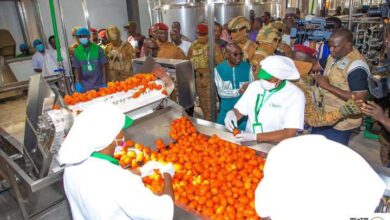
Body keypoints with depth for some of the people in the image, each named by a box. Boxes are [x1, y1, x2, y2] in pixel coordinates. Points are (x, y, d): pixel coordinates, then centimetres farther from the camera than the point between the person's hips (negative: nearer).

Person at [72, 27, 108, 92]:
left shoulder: (97, 48, -3)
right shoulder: (77, 51, 2)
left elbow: (103, 66, -2)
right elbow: (77, 68, 4)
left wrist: (104, 83, -6)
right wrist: (78, 83, -8)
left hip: (99, 85, -1)